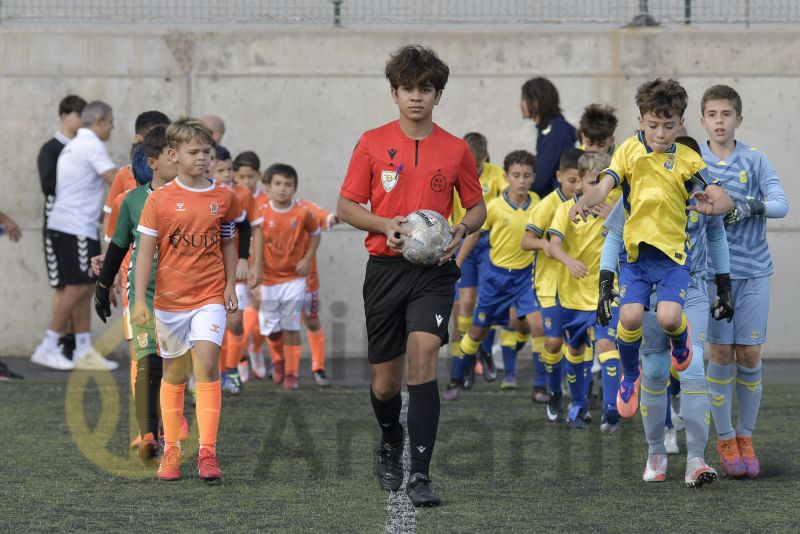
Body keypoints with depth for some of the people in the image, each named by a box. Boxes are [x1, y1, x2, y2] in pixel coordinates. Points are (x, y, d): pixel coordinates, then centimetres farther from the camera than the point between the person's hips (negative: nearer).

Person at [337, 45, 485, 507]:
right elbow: (347, 206, 5)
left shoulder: (456, 150, 4)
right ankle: (390, 447, 39)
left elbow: (477, 207, 15)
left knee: (423, 351, -23)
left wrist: (462, 230, -7)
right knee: (385, 380, 6)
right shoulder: (373, 143, 3)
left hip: (434, 268, -1)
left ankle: (420, 473, -21)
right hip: (386, 268, 1)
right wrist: (387, 225, -12)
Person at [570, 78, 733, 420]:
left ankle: (681, 339, 21)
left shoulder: (688, 159, -2)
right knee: (630, 317, -16)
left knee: (668, 317, -20)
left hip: (673, 251, -1)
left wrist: (711, 206, -33)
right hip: (636, 250, 1)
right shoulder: (629, 150, 0)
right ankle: (630, 376, 14)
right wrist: (585, 202, -35)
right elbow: (605, 186, -11)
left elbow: (724, 200, -8)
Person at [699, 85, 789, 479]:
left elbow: (781, 204, -10)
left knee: (750, 354, 0)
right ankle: (725, 440, 9)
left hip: (754, 269, 0)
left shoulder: (756, 161, 2)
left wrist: (752, 205, -28)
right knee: (721, 353, -3)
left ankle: (746, 436, 14)